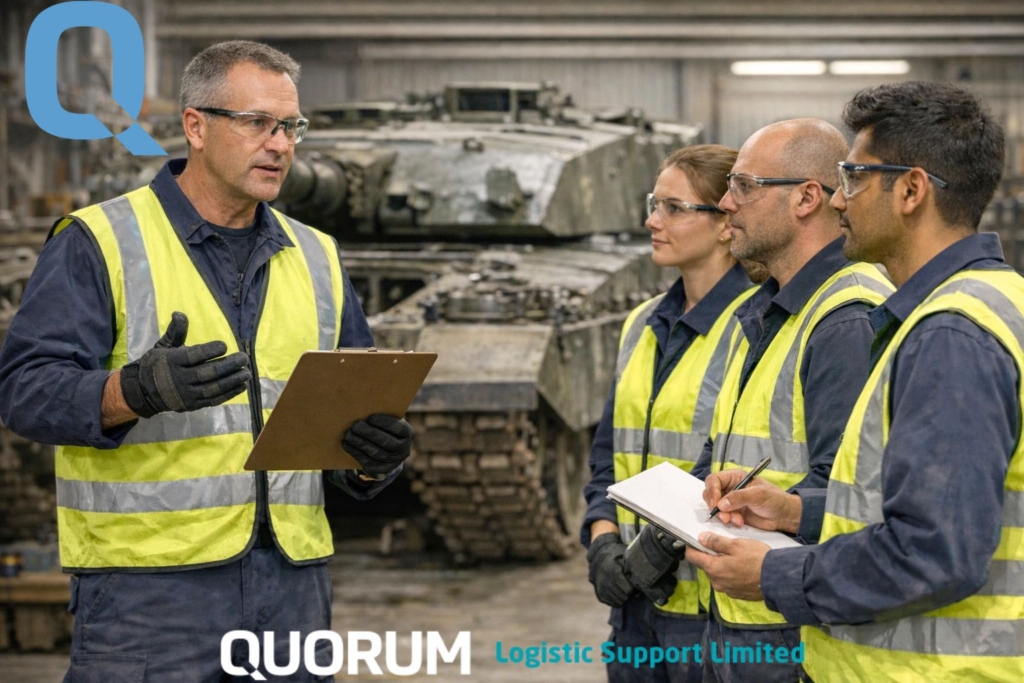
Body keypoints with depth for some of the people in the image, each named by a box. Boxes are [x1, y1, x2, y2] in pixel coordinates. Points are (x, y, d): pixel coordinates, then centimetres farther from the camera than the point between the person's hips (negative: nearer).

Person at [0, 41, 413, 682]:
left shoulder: (317, 258, 17)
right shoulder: (99, 242, -1)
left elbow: (362, 402, 20)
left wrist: (377, 453, -4)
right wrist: (135, 390, -29)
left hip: (292, 580, 5)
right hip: (146, 581, -5)